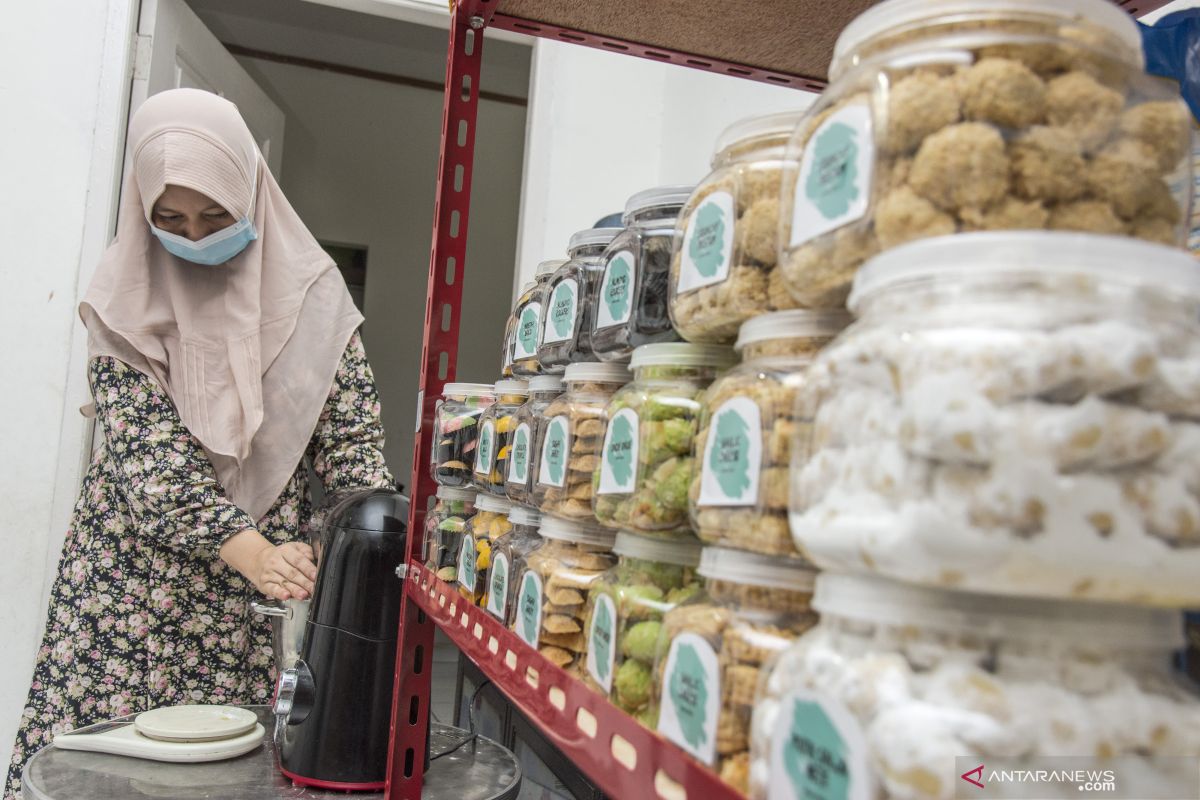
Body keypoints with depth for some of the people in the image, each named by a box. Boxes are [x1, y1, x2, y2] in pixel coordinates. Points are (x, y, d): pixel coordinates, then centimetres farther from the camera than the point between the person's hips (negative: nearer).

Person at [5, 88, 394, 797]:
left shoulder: (312, 292, -3)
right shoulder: (125, 302, -4)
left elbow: (352, 433, -2)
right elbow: (147, 451, -13)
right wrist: (250, 550, -27)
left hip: (265, 577, 0)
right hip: (135, 571, 0)